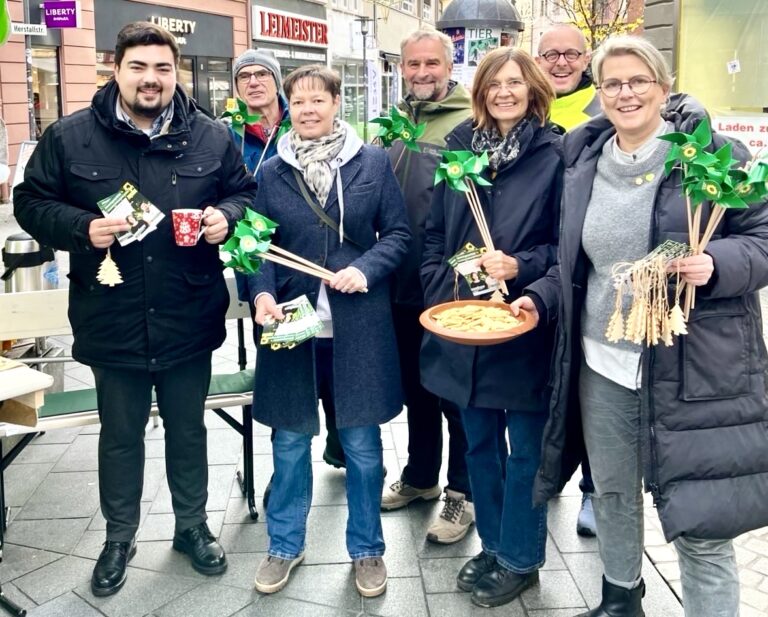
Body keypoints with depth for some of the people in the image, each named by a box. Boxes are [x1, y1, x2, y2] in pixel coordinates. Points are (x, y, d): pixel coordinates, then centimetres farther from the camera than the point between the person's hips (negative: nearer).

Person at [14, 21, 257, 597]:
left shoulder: (211, 137, -1)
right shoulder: (69, 136, -4)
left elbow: (244, 191, 10)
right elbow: (31, 204, 1)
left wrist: (226, 215, -12)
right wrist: (82, 226, -17)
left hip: (188, 322, 1)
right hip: (112, 323, 0)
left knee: (188, 430, 18)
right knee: (120, 436, 16)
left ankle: (193, 526, 40)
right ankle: (119, 537, 37)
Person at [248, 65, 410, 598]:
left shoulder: (373, 162, 0)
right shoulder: (272, 172, 4)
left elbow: (398, 233, 2)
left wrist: (365, 268, -15)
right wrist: (263, 294, -13)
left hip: (358, 326, -1)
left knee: (362, 444, 9)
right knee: (290, 441, 12)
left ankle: (367, 549, 29)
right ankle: (285, 546, 32)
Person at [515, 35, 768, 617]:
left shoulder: (713, 155, -7)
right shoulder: (585, 164, 8)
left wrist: (715, 265, -25)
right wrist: (540, 299, 3)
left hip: (694, 371, -5)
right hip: (602, 363, 5)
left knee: (701, 524, -1)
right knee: (612, 494, 21)